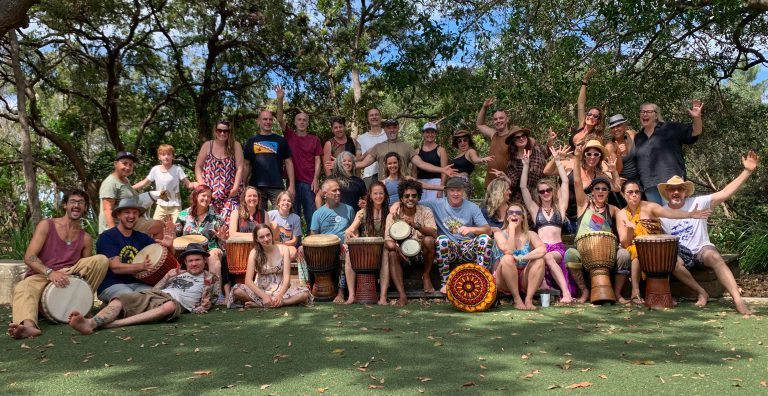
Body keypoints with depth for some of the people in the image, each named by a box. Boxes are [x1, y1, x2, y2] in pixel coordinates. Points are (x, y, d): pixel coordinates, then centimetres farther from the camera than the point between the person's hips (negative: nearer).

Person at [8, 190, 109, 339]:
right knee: (22, 288, -37)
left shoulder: (86, 238, 12)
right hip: (40, 276, -2)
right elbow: (29, 258, -6)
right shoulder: (46, 225, 4)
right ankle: (28, 325, -65)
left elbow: (88, 267, 15)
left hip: (69, 279, 2)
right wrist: (50, 273, -25)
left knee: (101, 260, -18)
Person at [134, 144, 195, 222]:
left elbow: (188, 184, -11)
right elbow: (144, 183, 11)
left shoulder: (177, 169, -10)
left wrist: (196, 185, -31)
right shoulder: (155, 170, -2)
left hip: (175, 206, -3)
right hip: (161, 206, 3)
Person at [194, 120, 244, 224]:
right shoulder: (207, 145, 9)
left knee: (230, 221, -13)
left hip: (230, 194, -1)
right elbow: (198, 167, 10)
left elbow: (240, 168, 0)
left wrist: (236, 187, -9)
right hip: (209, 193, 1)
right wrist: (201, 185, -2)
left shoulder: (235, 146, 5)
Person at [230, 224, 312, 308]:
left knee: (305, 293, -28)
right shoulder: (254, 253, -5)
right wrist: (264, 296, -27)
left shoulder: (283, 249, -5)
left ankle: (259, 304, -26)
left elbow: (287, 276, -10)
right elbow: (248, 280, -13)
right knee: (237, 290, -28)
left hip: (281, 290, 1)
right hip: (261, 290, -1)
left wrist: (280, 295, -28)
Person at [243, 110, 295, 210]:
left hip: (277, 186, -1)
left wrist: (292, 185, -1)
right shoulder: (251, 141, 12)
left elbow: (288, 163, 8)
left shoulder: (281, 141, 10)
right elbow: (247, 165, 11)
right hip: (256, 186, 1)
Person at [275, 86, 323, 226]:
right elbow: (280, 119, -6)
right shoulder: (289, 136, 7)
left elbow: (317, 161, 4)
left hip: (309, 182, 0)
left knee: (311, 215, 1)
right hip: (293, 181, 0)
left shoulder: (314, 139, 7)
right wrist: (280, 99, -18)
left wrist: (316, 180, -6)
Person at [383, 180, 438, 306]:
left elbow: (434, 234, -19)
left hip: (421, 251, 0)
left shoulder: (425, 211, -4)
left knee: (428, 240, -30)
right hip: (403, 252, 1)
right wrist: (396, 247, -34)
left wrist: (416, 225, -35)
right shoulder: (393, 215, -2)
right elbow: (387, 240, -10)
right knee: (392, 254, -30)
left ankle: (426, 275, -7)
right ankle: (402, 295, -31)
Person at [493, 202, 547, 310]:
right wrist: (512, 228, -13)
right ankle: (517, 299, -23)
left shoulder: (530, 235, 3)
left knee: (539, 259, -23)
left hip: (525, 281, 2)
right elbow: (508, 251, -22)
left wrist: (521, 258, -25)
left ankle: (529, 299, -23)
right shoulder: (499, 234, -1)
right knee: (507, 259, -30)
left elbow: (543, 250, -18)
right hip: (505, 283, -2)